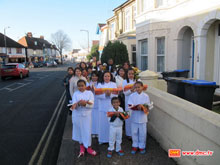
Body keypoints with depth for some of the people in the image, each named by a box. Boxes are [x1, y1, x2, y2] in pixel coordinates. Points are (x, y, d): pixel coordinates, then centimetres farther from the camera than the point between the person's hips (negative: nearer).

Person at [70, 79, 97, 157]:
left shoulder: (89, 93, -2)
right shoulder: (75, 94, 0)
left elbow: (91, 105, -9)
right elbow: (74, 105, -10)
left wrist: (84, 103, -26)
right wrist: (79, 103, -30)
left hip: (87, 115, -1)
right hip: (77, 115, 1)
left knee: (87, 131, 3)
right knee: (79, 130, 10)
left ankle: (88, 147, 18)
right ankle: (81, 146, 30)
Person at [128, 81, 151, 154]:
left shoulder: (146, 96, -4)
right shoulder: (132, 95, -4)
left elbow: (147, 106, -4)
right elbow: (130, 106, -11)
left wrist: (142, 107, -23)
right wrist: (138, 107, -26)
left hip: (143, 117, 0)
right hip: (134, 117, 0)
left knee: (143, 133, 10)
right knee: (134, 132, 11)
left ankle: (142, 146, 28)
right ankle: (135, 146, 29)